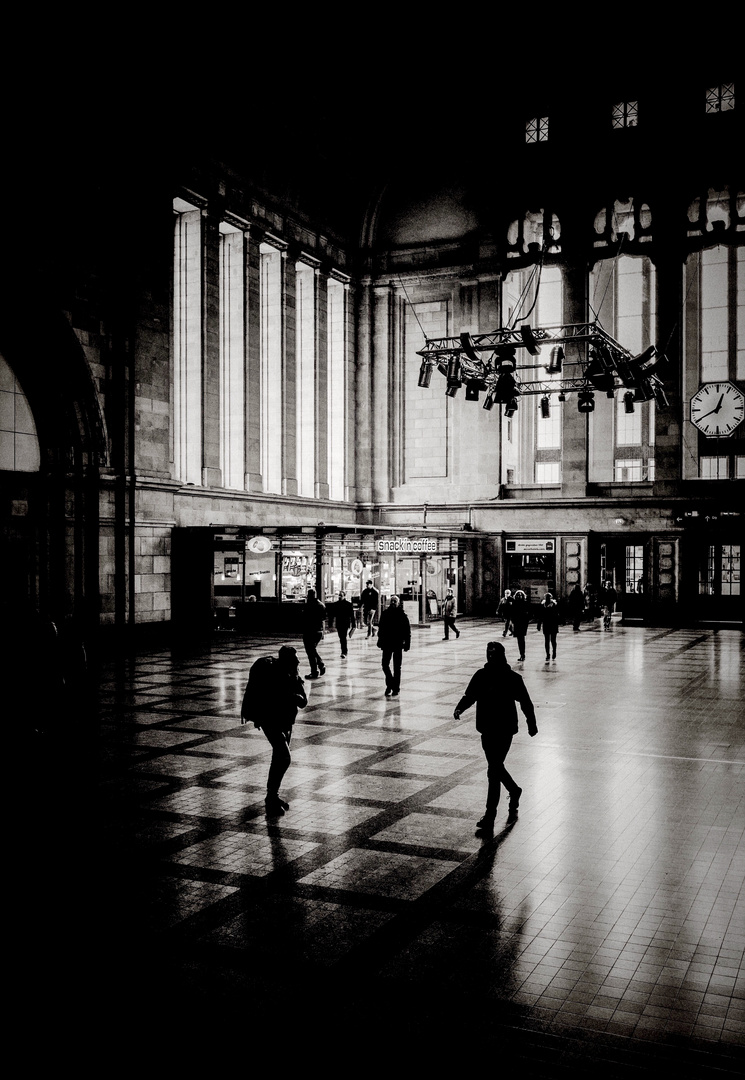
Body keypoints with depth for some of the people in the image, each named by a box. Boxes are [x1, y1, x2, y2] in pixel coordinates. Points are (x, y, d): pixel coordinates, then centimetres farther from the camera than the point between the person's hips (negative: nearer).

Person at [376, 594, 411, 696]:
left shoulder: (402, 615, -4)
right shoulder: (385, 614, 3)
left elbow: (407, 630, -4)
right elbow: (381, 628, 9)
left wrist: (407, 643, -8)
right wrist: (380, 641, 5)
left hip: (398, 645, -3)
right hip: (387, 644, 3)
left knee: (397, 667, 3)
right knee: (384, 664, -1)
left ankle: (396, 689, 11)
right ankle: (390, 684, 19)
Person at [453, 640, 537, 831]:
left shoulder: (513, 678, -8)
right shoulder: (481, 676, 1)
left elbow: (525, 702, 1)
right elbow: (470, 696, 3)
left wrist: (532, 724, 9)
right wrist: (460, 708, -17)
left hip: (504, 731, -5)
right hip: (486, 730, 5)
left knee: (494, 771, -7)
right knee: (496, 767, 18)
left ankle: (490, 815, -1)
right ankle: (514, 792, 45)